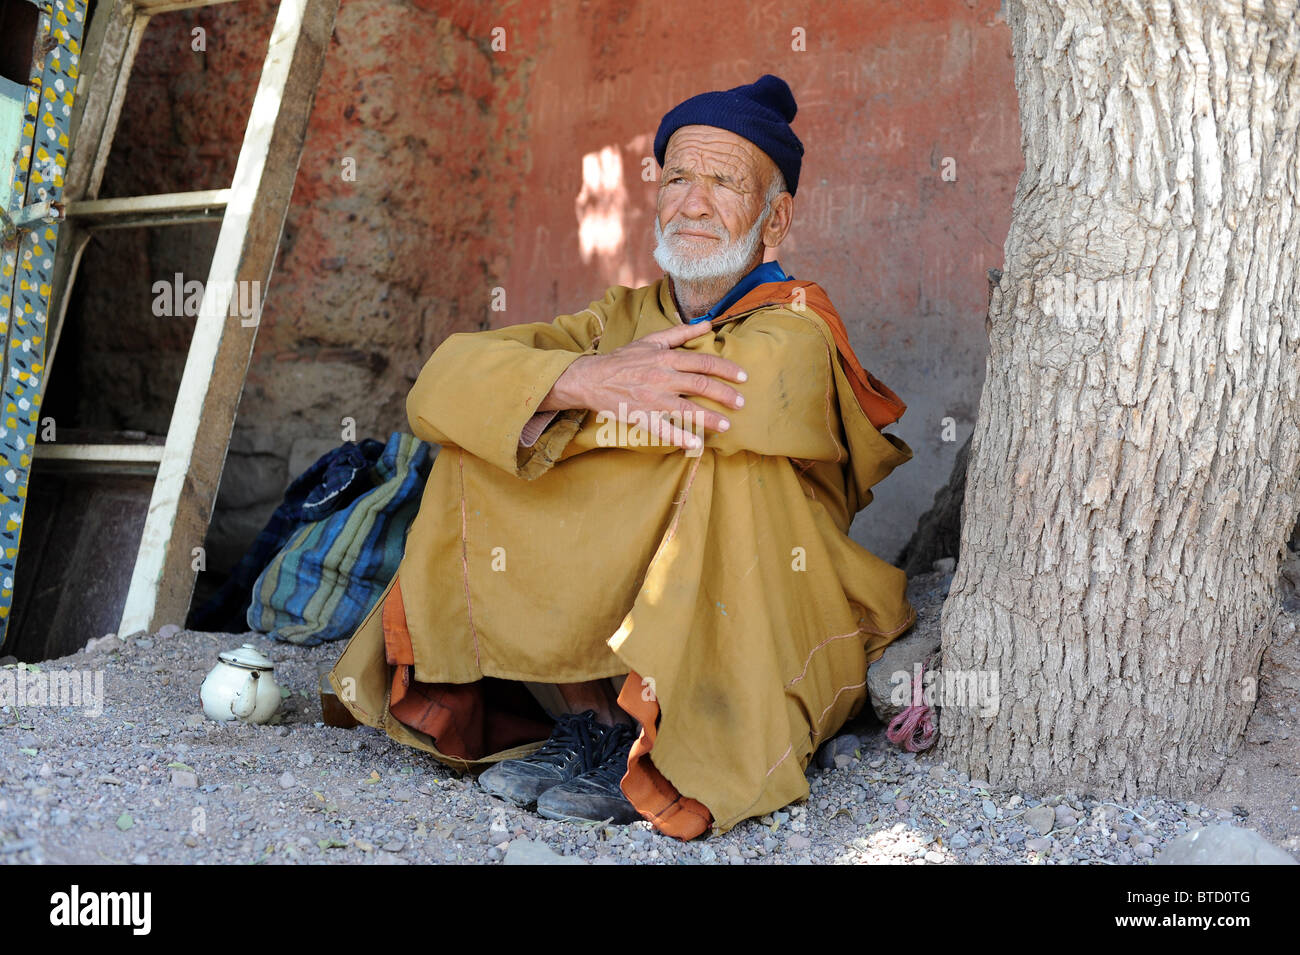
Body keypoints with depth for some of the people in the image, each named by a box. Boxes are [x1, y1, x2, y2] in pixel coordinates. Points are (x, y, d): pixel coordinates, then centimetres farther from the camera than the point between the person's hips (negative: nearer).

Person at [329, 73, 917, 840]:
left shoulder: (797, 334, -10)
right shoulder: (630, 317, 4)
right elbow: (443, 384, -9)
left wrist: (567, 391, -17)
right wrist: (579, 376, -29)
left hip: (777, 656, -4)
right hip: (618, 637, 5)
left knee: (728, 460, -30)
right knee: (475, 459, -8)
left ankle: (688, 750, -22)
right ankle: (590, 714, -13)